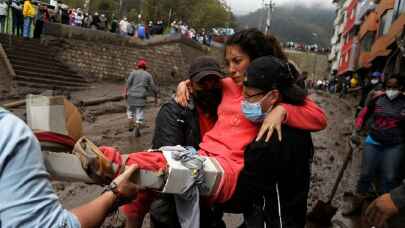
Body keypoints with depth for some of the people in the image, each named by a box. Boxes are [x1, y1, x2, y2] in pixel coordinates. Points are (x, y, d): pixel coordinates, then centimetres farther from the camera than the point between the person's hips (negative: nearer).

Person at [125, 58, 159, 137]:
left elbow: (128, 82, -9)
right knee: (140, 113, 4)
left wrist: (126, 92, -6)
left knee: (131, 110, 21)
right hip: (141, 97, 0)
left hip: (132, 95, 0)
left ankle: (130, 126, 15)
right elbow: (153, 87, 4)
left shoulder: (133, 72, 4)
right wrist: (156, 97, 12)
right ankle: (137, 130, -1)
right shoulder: (148, 75, 6)